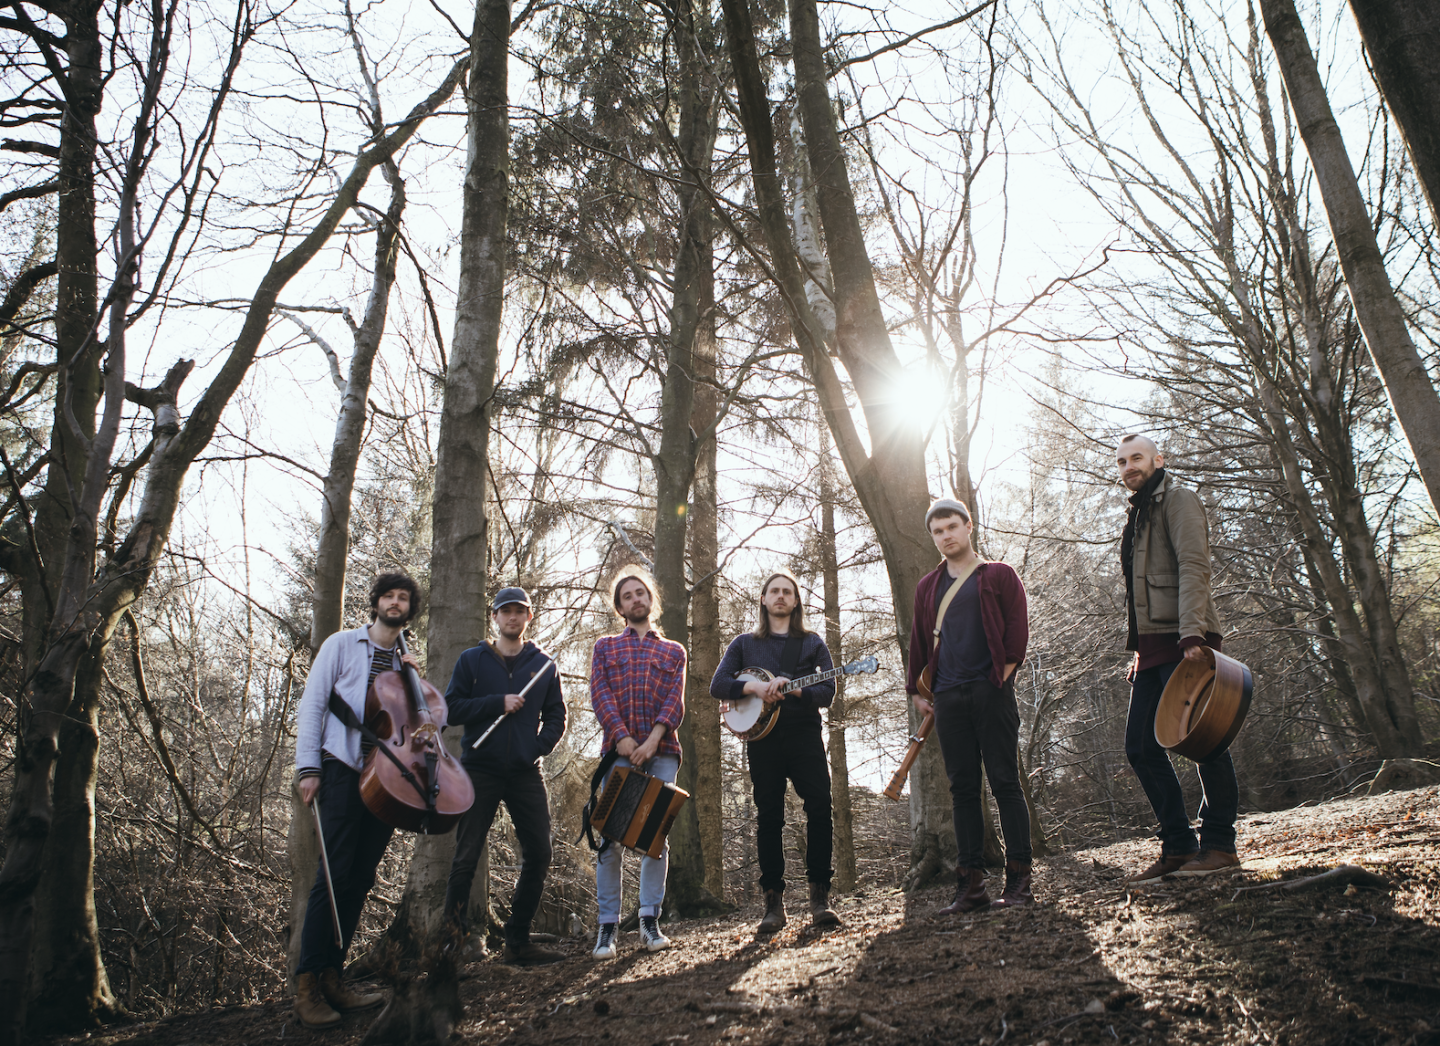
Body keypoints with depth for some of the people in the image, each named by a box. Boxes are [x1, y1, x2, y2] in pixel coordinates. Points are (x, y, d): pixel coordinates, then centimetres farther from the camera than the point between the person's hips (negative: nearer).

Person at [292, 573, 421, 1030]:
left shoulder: (405, 662, 18)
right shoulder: (343, 644, 5)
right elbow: (312, 704, 0)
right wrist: (308, 767, -8)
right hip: (344, 770, -5)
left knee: (362, 878, 5)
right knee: (335, 875, -11)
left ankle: (332, 977, 14)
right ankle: (307, 984, -4)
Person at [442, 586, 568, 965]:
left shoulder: (543, 665, 13)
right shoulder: (472, 660, 8)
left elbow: (556, 716, 13)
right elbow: (452, 708, 0)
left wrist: (538, 746, -4)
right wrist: (498, 703, -10)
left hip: (526, 773, 2)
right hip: (480, 770, -2)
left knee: (538, 855, 0)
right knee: (466, 858, -2)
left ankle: (518, 940, 12)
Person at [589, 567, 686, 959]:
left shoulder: (673, 652, 19)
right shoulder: (605, 647, 18)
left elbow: (675, 702, 5)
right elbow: (600, 695, 3)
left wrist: (652, 740, -11)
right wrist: (622, 738, -11)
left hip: (661, 752, 1)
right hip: (618, 751, -1)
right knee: (611, 836, -5)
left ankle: (650, 920, 4)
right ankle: (608, 925, -1)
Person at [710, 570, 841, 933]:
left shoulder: (812, 643, 15)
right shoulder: (744, 644, 16)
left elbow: (828, 691, 4)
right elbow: (717, 685, 4)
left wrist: (792, 688, -15)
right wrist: (753, 687, -14)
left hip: (804, 734, 0)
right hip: (761, 736, 0)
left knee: (820, 808, -13)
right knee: (768, 817, 0)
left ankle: (819, 896, -6)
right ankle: (773, 901, 6)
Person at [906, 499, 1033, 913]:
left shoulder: (999, 575, 7)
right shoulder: (928, 586, 18)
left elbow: (1018, 629, 1)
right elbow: (918, 640, 20)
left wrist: (1003, 677, -7)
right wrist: (917, 691, 14)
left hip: (991, 692, -4)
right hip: (948, 697, 4)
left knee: (1004, 781, -4)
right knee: (962, 787, 3)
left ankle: (1019, 879, 1)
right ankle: (971, 883, 5)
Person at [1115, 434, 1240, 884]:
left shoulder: (1178, 499, -1)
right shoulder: (1137, 516, 24)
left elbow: (1193, 567, -15)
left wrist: (1192, 633, -25)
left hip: (1184, 642, -9)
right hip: (1152, 648, 9)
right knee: (1141, 746, 5)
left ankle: (1219, 845, 5)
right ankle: (1178, 847, 12)